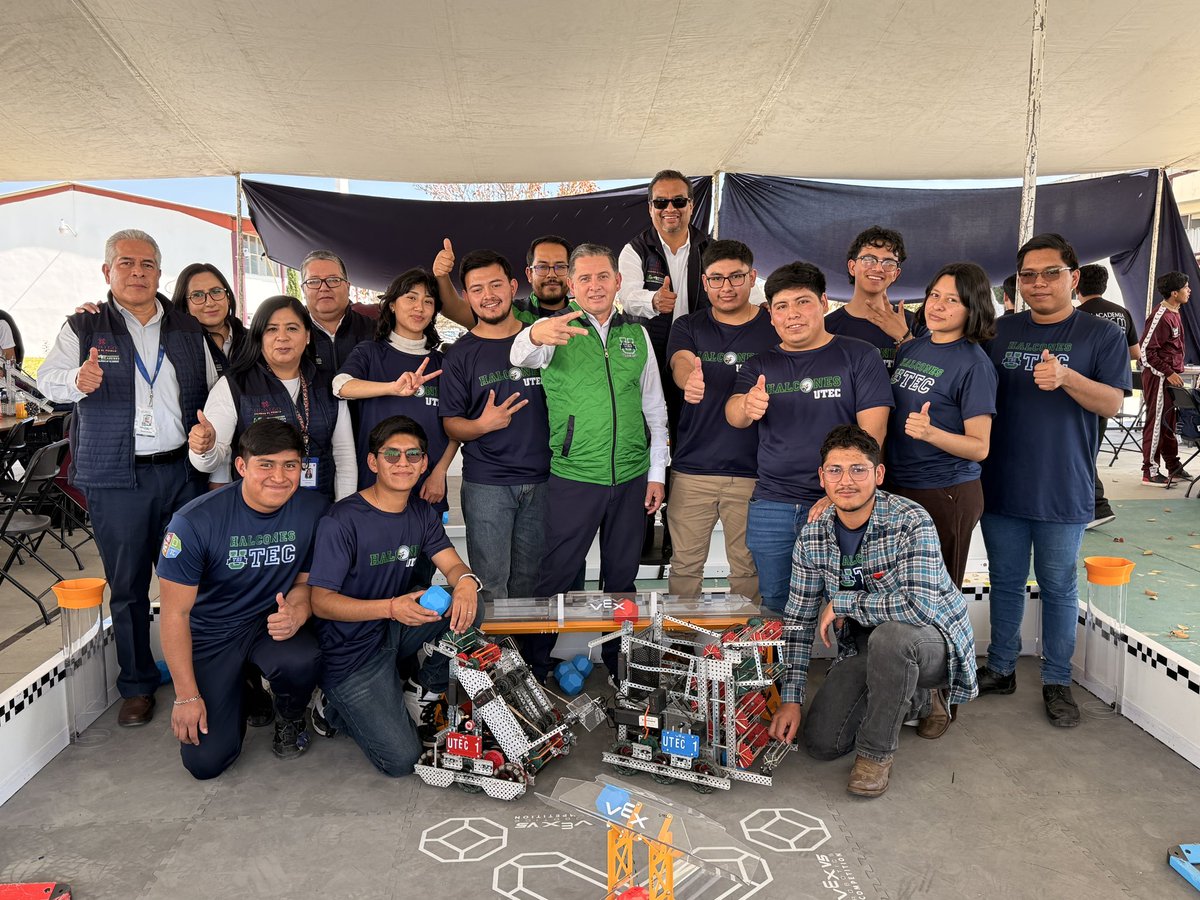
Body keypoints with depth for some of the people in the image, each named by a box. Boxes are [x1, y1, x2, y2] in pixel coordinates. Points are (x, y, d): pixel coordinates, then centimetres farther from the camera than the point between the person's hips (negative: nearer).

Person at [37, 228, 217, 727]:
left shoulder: (189, 329, 11)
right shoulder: (84, 327, 6)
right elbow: (48, 379, -4)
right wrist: (79, 380, -27)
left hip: (183, 470, 2)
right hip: (115, 479, -1)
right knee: (127, 586, 6)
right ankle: (137, 685, 21)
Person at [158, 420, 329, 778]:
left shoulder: (315, 510, -14)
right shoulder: (196, 522, -22)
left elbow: (306, 581, 1)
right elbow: (175, 613, -14)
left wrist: (296, 613, -23)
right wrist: (187, 695, -13)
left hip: (271, 622, 2)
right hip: (210, 634, -1)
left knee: (302, 661, -34)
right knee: (206, 761, -8)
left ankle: (289, 719, 3)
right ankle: (242, 688, 24)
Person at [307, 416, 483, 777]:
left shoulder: (422, 513, 3)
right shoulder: (342, 521, -20)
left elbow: (451, 563, -2)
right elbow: (321, 602, -20)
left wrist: (465, 581, -28)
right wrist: (391, 608, -35)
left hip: (395, 631, 6)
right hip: (352, 651, -6)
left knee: (469, 607, -17)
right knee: (401, 759, -13)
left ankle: (420, 694, 3)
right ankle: (335, 706, 13)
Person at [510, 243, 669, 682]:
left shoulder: (636, 333, 9)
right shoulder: (558, 329, -2)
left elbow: (654, 407, 13)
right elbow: (520, 355, -25)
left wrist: (657, 473, 8)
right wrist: (535, 335, -49)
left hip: (631, 477, 4)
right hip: (574, 477, -3)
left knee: (622, 576, 13)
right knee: (556, 576, 0)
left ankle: (620, 664, 28)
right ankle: (534, 669, 13)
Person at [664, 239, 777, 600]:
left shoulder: (776, 327, 3)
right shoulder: (688, 327, 6)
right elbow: (681, 364, -15)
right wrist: (689, 381, -38)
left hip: (753, 472, -1)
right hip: (691, 470, 1)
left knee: (747, 568, 9)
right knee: (685, 565, 9)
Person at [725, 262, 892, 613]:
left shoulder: (859, 356, 2)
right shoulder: (760, 365, 10)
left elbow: (872, 432, -4)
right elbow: (733, 415, -7)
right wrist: (747, 407, -32)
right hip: (770, 508, 3)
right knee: (777, 609, 10)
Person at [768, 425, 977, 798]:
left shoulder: (911, 522, -25)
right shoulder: (813, 536, -9)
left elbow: (921, 606, -37)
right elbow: (798, 621, -3)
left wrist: (840, 602, -25)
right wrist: (791, 698, -8)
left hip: (934, 641, -5)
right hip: (864, 648, 6)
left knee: (890, 633, -39)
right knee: (820, 742, -4)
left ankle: (877, 750, -14)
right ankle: (920, 701, 20)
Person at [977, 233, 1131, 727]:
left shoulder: (1101, 335, -1)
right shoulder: (1001, 330, 7)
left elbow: (1112, 402, -10)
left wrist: (1066, 377, -26)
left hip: (1063, 491, -3)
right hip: (1001, 486, 3)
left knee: (1058, 587, 8)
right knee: (1006, 581, 14)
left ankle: (1057, 681, 23)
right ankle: (1001, 668, 29)